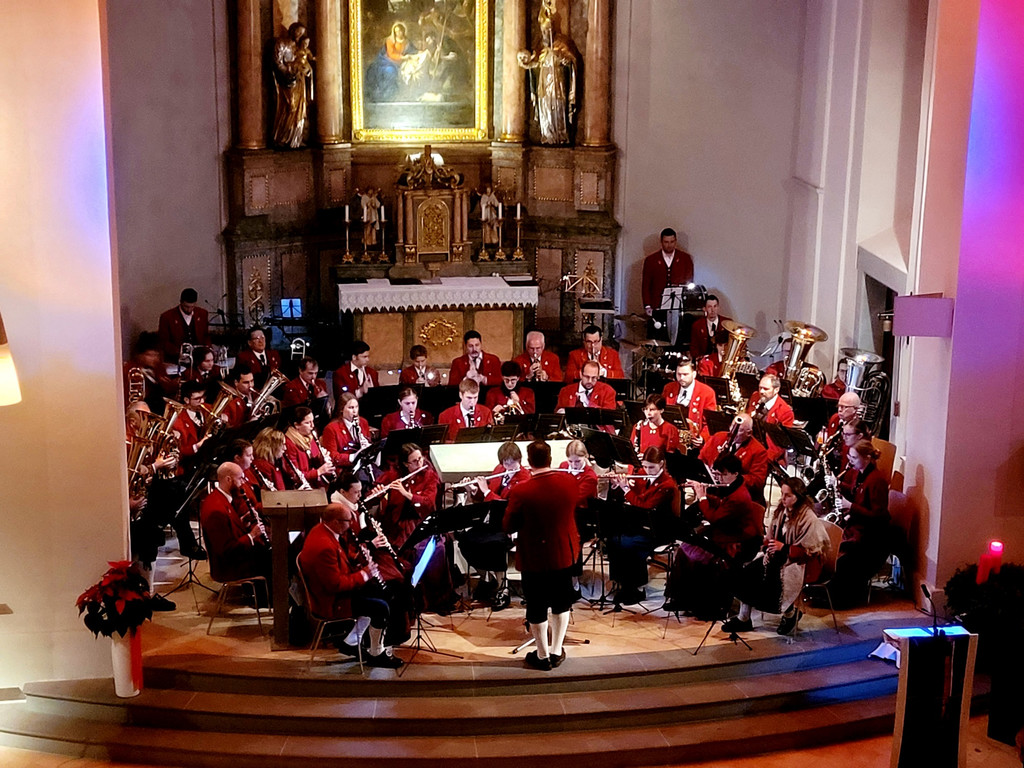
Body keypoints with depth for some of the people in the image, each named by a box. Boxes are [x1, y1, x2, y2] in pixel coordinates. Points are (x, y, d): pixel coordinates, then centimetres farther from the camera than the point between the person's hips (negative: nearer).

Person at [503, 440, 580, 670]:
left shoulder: (521, 492, -24)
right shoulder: (569, 482, -11)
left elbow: (508, 527, -13)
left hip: (535, 558, -4)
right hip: (565, 553, 4)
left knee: (537, 608, 12)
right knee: (561, 603, 21)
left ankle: (543, 656, 25)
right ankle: (557, 652, 31)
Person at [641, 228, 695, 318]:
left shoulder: (685, 258, 10)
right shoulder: (651, 260, 9)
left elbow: (689, 283, 9)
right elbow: (645, 286, 8)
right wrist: (647, 306, -1)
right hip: (657, 307, 0)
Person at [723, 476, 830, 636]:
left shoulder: (809, 519, -18)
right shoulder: (781, 510, 5)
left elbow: (809, 550, -18)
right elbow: (771, 535, 15)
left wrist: (784, 548, -24)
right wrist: (769, 546, -6)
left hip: (800, 562, -8)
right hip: (779, 555, 8)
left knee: (773, 580, -30)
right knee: (746, 572, -10)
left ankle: (791, 613, 2)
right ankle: (743, 618, 0)